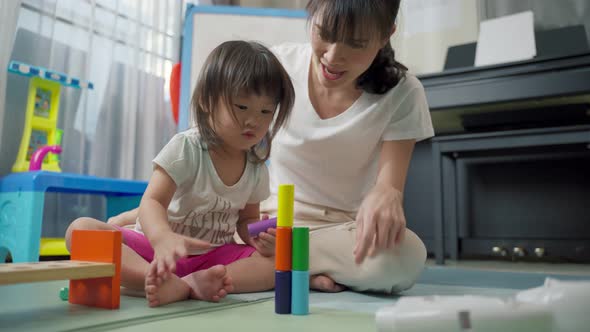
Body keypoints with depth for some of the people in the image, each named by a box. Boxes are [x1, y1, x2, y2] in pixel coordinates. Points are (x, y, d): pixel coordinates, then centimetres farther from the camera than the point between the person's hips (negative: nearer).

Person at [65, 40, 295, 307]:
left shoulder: (257, 170, 1)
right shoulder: (186, 147, -13)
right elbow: (152, 201, -23)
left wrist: (258, 237, -11)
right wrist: (163, 237, -46)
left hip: (212, 256, 3)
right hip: (158, 247, -3)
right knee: (80, 229, -26)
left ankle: (195, 282, -38)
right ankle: (172, 282, -47)